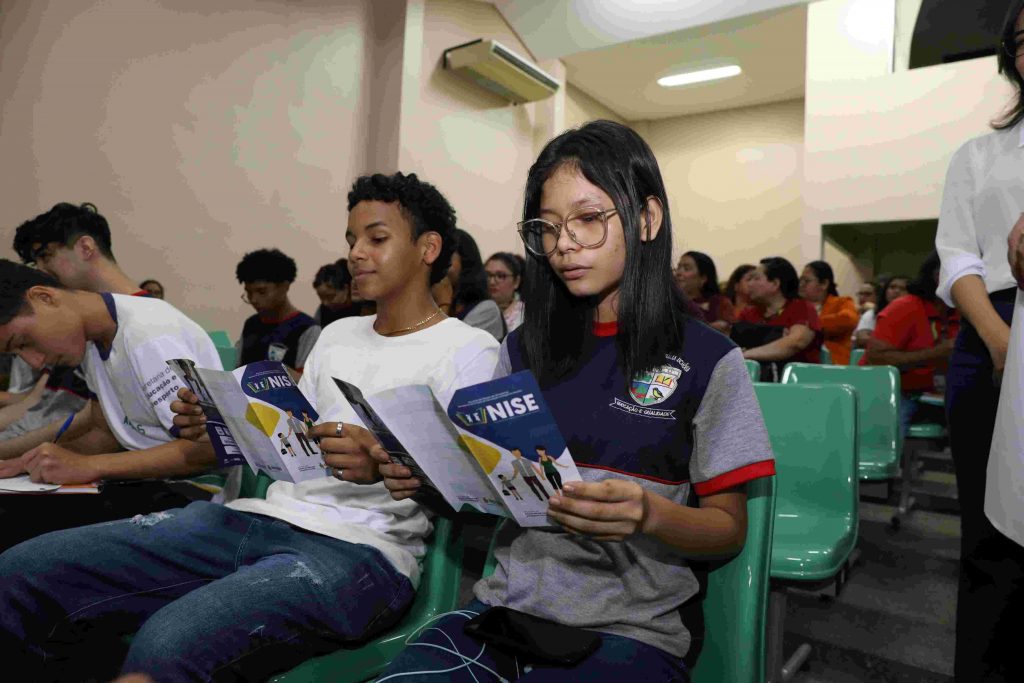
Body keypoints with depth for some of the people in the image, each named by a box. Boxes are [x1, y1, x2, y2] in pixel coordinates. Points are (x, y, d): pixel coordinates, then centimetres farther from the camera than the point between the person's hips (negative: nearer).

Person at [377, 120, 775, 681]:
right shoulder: (525, 348, 7)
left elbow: (729, 529, -1)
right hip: (510, 602, 3)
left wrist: (648, 513, -22)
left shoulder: (707, 361, -5)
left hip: (632, 629, -2)